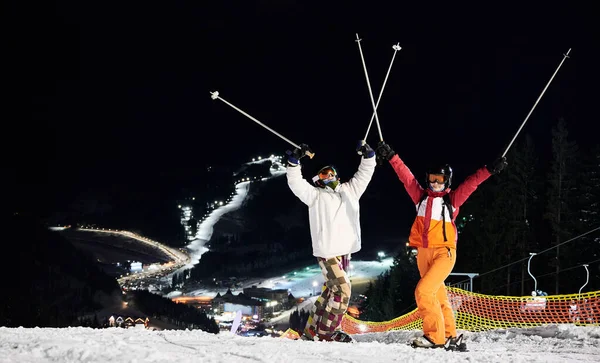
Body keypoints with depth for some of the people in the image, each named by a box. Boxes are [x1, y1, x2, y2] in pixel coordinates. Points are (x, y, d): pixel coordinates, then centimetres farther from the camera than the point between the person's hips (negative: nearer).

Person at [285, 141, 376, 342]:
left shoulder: (348, 190, 17)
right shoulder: (315, 195, 3)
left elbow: (364, 174, 16)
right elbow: (296, 183, -8)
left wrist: (368, 155, 0)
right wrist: (294, 161, -21)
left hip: (345, 250, 7)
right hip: (327, 251, -7)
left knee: (330, 290, 12)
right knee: (342, 289, -14)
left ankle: (312, 329, 23)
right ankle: (327, 331, -3)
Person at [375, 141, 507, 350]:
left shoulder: (452, 199, 4)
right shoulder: (421, 196, 12)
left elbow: (472, 183, -5)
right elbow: (405, 176, 10)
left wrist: (490, 170, -15)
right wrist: (391, 157, 6)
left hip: (444, 253, -5)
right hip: (423, 253, 5)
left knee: (423, 291, -18)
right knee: (438, 297, 9)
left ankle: (434, 337, -13)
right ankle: (450, 337, 18)